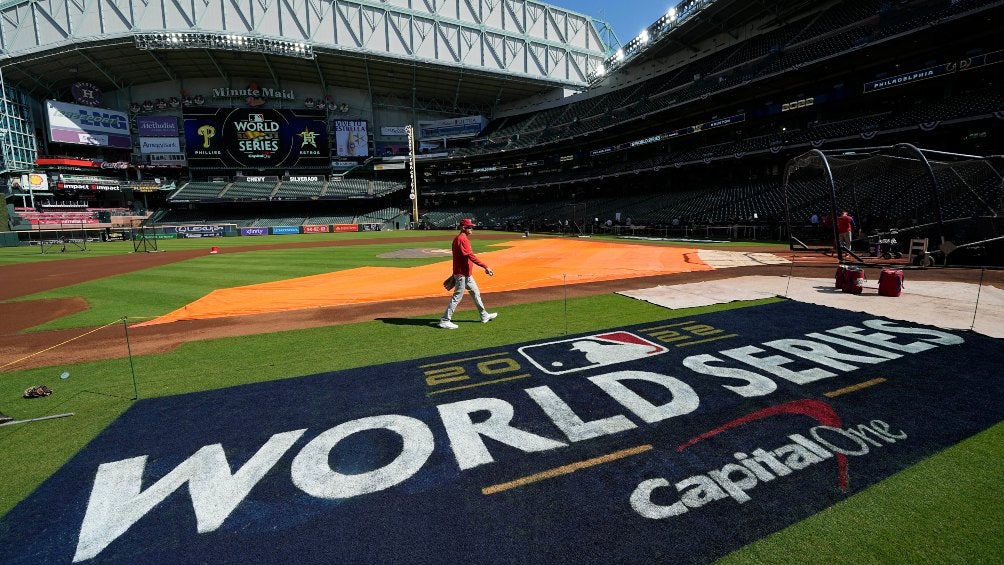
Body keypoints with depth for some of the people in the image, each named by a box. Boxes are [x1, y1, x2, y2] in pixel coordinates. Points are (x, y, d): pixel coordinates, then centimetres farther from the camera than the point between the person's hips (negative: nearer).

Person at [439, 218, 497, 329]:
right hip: (462, 274, -11)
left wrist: (456, 274, 22)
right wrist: (485, 267, -30)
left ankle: (484, 316, 29)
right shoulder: (462, 239, -19)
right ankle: (445, 321, 2)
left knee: (476, 293, 18)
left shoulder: (460, 238, 13)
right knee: (457, 297, -4)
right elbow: (471, 256, -27)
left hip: (466, 274, 11)